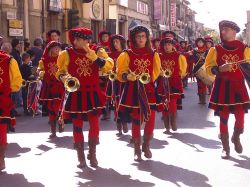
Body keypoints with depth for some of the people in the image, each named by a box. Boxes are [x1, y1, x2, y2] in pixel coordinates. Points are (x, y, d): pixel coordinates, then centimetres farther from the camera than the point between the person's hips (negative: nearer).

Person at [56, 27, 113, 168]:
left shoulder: (97, 52, 3)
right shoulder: (67, 54, 0)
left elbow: (109, 66, -10)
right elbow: (60, 72, 4)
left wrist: (95, 57, -22)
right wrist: (63, 77, -18)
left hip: (93, 93, 1)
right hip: (76, 94, -1)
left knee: (94, 124, 4)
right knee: (77, 126, 4)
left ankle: (93, 154, 20)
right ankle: (81, 157, 16)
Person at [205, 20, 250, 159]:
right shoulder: (216, 49, 2)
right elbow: (208, 68, -1)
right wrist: (220, 68, -19)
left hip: (238, 86, 0)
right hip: (222, 87, 0)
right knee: (223, 118, 2)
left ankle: (236, 138, 29)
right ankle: (225, 148, 13)